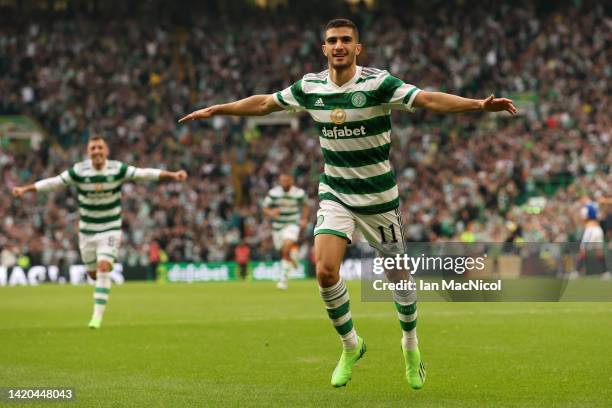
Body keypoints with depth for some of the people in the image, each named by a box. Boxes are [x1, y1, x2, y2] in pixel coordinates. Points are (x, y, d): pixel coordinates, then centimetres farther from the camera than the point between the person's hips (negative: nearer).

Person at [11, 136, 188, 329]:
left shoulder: (118, 169, -11)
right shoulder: (79, 171, -10)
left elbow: (144, 173, -14)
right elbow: (53, 182, -8)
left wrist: (172, 175, -22)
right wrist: (25, 189, -13)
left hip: (111, 229, -2)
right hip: (87, 231, 2)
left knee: (103, 268, -18)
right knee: (93, 273, 10)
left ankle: (98, 315, -15)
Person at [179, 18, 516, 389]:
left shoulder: (377, 83, -16)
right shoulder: (310, 87, -3)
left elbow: (428, 99, -27)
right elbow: (264, 103, 13)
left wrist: (479, 104, -41)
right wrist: (216, 110, 19)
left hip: (379, 197, -2)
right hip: (335, 195, 3)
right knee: (325, 271, -14)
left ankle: (411, 344, 35)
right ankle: (351, 346, 9)